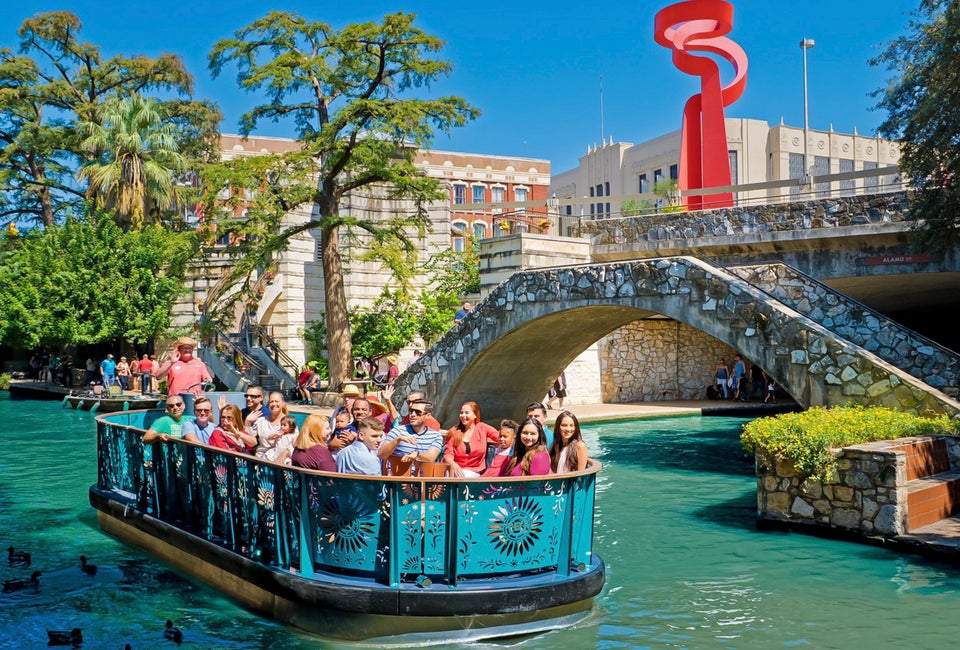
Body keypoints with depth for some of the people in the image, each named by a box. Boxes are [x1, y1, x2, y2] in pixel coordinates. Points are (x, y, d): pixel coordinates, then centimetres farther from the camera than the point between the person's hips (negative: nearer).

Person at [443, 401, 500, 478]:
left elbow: (500, 438, -4)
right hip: (457, 469, 1)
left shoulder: (482, 428, 5)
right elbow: (448, 454, 0)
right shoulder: (454, 432, 6)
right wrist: (454, 465, -20)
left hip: (475, 472, -1)